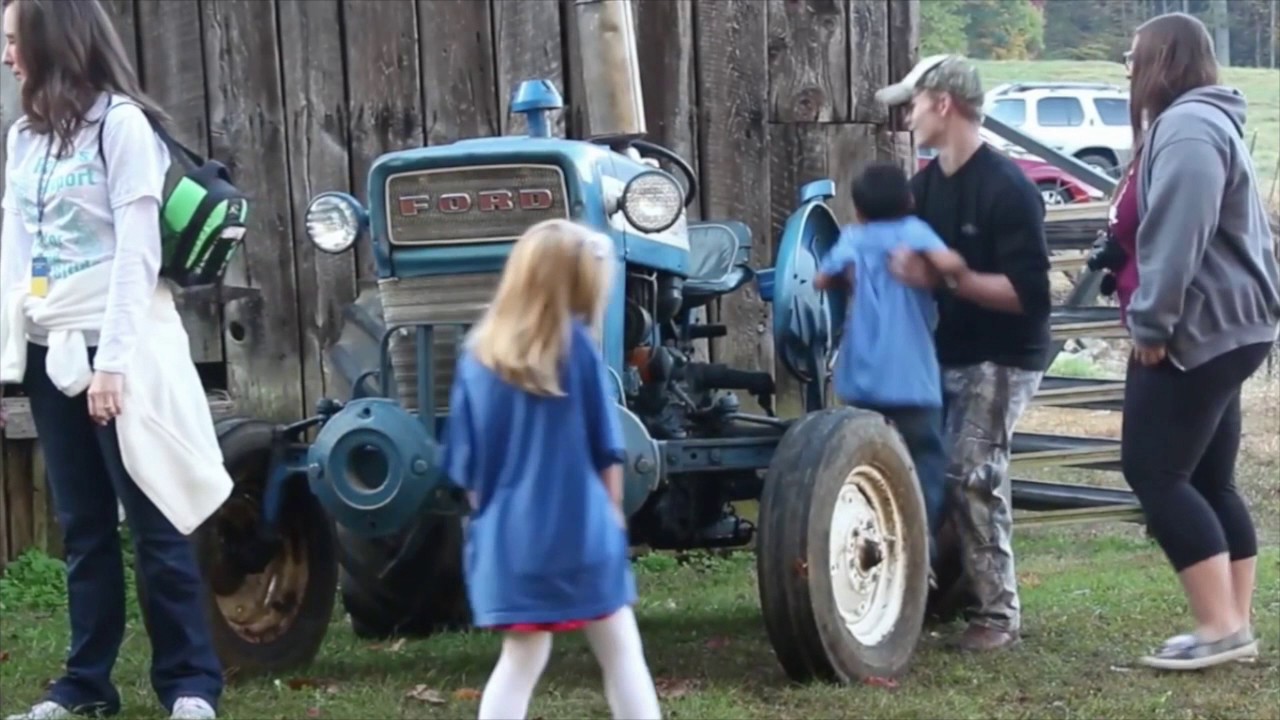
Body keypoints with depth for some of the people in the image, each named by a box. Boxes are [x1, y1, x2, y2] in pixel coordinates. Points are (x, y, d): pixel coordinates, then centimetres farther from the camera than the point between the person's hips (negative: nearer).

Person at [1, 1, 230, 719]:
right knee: (83, 526, 9)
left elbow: (138, 251, -11)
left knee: (153, 521, -2)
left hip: (113, 349, -6)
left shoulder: (120, 123, -7)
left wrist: (113, 359, -16)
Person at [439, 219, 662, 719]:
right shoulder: (575, 343, -8)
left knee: (521, 660, 11)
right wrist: (611, 511, 11)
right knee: (621, 653, 9)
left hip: (509, 537, 3)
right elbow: (606, 448, -2)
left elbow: (465, 462, 4)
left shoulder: (479, 352, 1)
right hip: (581, 531, -3)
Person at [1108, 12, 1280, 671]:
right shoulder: (1197, 122, 20)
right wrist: (1158, 321, 23)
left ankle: (1221, 627, -11)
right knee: (1209, 480, 10)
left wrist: (1152, 322, -19)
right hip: (1220, 330, 11)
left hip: (1197, 330, -11)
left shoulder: (1187, 127, -16)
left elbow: (1176, 238, -24)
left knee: (1154, 471, -10)